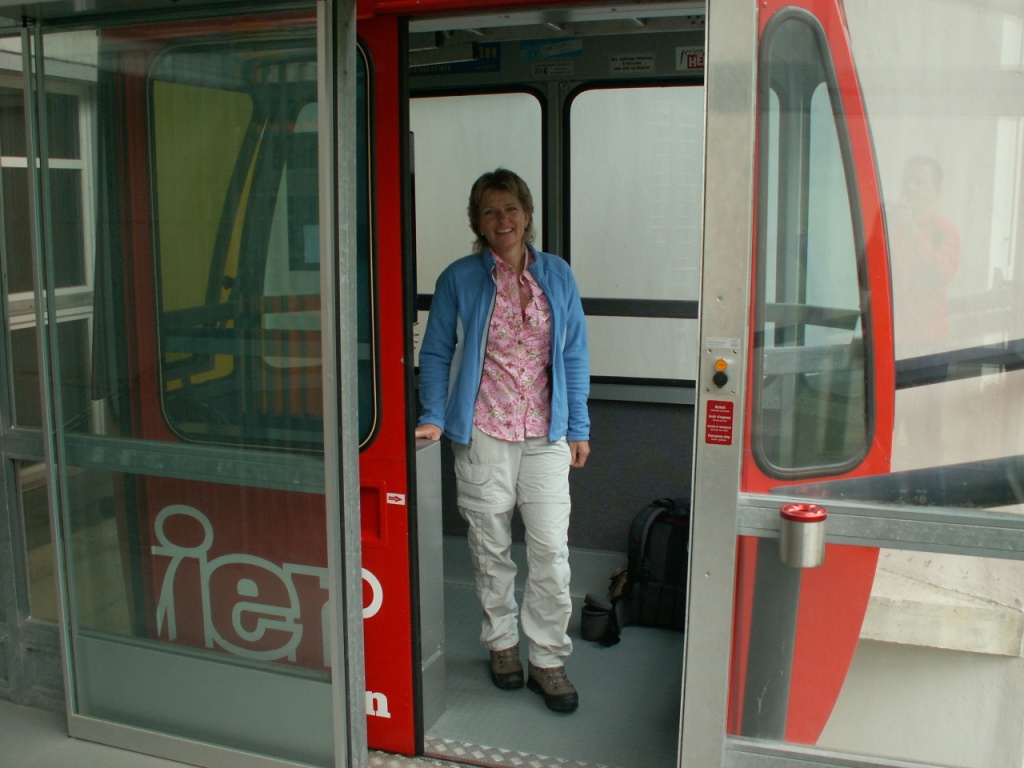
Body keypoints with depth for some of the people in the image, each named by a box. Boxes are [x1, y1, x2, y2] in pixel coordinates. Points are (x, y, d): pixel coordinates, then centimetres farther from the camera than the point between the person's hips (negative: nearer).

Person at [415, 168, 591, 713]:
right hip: (482, 435, -1)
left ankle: (548, 660, 15)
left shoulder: (557, 276, 6)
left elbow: (573, 357, 9)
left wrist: (578, 428, 8)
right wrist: (433, 418, -7)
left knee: (552, 551, 0)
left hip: (546, 435, 1)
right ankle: (501, 642, 30)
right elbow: (435, 354, 4)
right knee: (490, 549, 10)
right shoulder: (459, 279, 0)